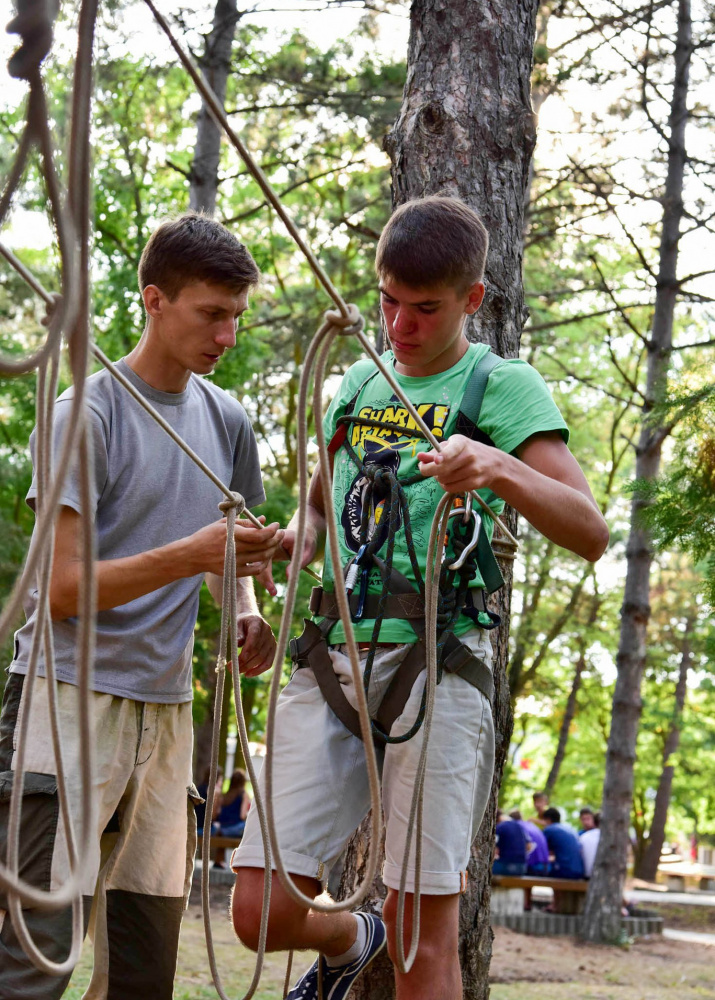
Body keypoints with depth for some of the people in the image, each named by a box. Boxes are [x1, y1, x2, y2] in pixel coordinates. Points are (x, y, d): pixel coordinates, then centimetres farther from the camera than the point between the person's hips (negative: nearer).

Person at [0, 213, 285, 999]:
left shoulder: (226, 420, 12)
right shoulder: (88, 413, -7)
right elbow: (63, 587, -13)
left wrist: (246, 613, 3)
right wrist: (192, 553, -23)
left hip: (166, 705, 6)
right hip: (72, 696, -6)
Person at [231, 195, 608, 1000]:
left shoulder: (502, 385, 1)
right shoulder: (358, 383, 17)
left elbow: (589, 532, -10)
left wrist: (502, 471, -29)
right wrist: (288, 544, 9)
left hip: (433, 662, -4)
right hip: (332, 658, 5)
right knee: (262, 914, 0)